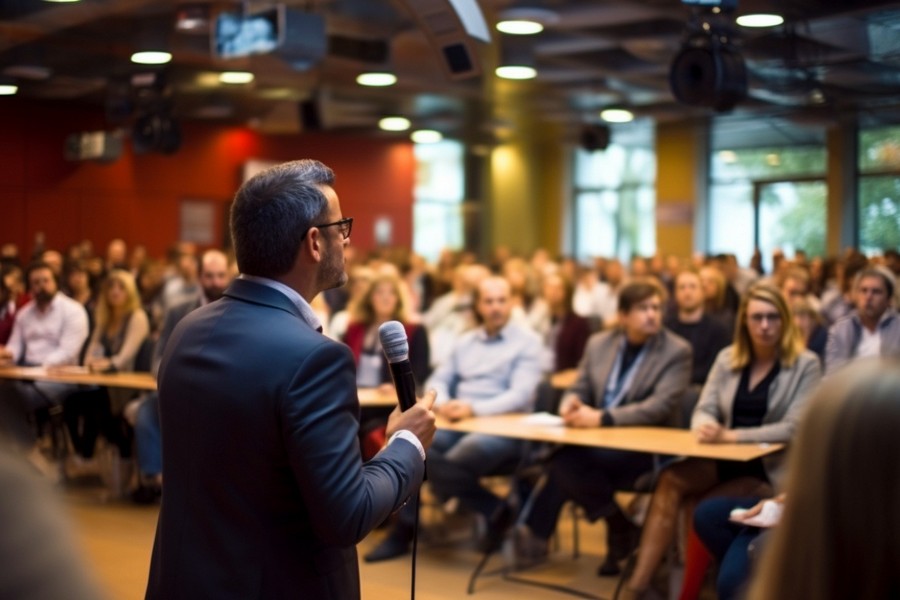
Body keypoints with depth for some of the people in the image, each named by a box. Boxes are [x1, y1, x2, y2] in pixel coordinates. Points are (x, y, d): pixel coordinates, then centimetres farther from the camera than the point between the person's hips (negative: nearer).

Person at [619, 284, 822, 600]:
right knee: (670, 480, -26)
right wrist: (705, 428, -21)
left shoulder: (805, 364, -5)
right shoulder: (728, 358, 10)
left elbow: (794, 428, -14)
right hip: (726, 459, 4)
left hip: (773, 468, -4)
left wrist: (732, 435, -22)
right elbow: (704, 409, 6)